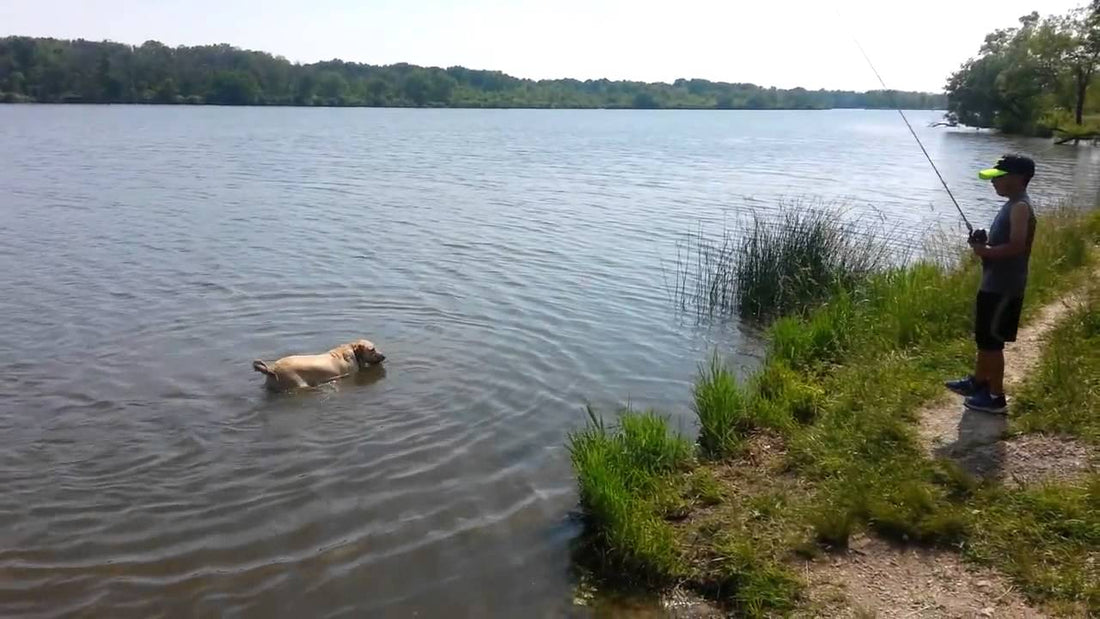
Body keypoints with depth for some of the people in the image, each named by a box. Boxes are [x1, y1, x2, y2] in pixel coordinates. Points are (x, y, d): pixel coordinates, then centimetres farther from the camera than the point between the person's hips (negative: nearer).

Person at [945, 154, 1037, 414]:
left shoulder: (1020, 207, -18)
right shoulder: (1012, 205, 14)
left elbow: (1016, 246, -28)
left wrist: (986, 251, -15)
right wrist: (984, 242, 3)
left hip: (1004, 287, -10)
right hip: (994, 283, 10)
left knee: (992, 341, -3)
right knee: (983, 337, 20)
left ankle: (996, 397, 5)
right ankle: (979, 382, 34)